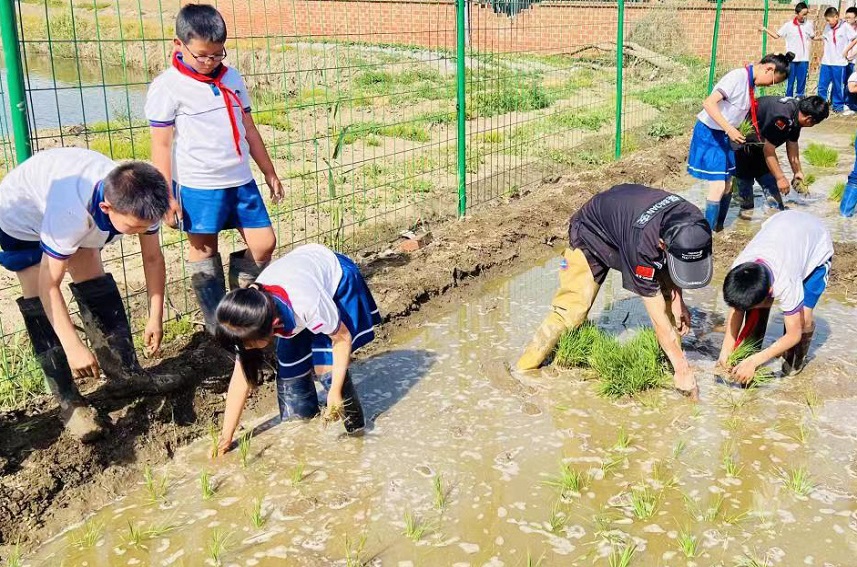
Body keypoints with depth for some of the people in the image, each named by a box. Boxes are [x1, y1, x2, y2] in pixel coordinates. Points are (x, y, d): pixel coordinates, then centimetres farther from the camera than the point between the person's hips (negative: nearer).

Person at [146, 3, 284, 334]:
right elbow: (161, 145, -7)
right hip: (198, 186, -5)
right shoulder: (168, 86, -7)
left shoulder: (231, 79, 10)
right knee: (204, 251, 5)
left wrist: (270, 173, 18)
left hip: (241, 180, 6)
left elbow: (249, 130, 17)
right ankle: (216, 321, 19)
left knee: (264, 243, 4)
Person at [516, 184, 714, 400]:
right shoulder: (642, 244, -46)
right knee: (571, 311, -14)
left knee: (667, 298, -8)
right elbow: (658, 319, -37)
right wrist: (683, 368, -32)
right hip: (592, 234, -6)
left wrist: (677, 301, -13)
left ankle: (671, 361, 6)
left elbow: (667, 267, -3)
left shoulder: (694, 224, -28)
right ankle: (526, 369, -1)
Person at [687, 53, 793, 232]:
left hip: (724, 136, 9)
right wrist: (730, 129, -31)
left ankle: (718, 228, 24)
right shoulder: (738, 76, -20)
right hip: (708, 134, -9)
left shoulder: (751, 83, 6)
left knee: (727, 185, 12)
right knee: (717, 186, -12)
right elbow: (709, 103, -29)